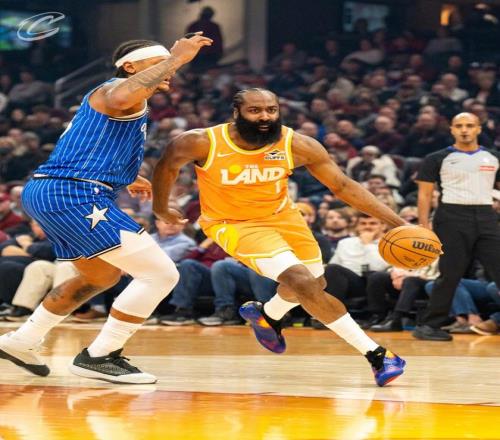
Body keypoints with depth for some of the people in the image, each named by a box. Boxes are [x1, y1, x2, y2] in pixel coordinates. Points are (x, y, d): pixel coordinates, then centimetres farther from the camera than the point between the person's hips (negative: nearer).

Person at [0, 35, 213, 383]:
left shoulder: (134, 106, 26)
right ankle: (99, 357, -4)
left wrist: (127, 177, 47)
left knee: (101, 277, 33)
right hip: (76, 195, -11)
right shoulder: (119, 88, -6)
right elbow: (119, 98, -34)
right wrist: (175, 58, -26)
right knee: (161, 274, -10)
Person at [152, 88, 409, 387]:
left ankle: (265, 315, 52)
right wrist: (161, 210, 10)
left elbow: (343, 186, -15)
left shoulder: (298, 146, -20)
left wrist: (397, 223, -22)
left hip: (282, 215, 5)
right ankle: (376, 355, -17)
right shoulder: (201, 143, -25)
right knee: (302, 283, -22)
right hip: (234, 224, -5)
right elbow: (168, 166, -5)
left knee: (314, 286, 18)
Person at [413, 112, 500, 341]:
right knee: (450, 275, -3)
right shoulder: (437, 159, 3)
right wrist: (424, 226, -8)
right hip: (452, 218, -3)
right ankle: (428, 325, 7)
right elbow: (425, 194, 2)